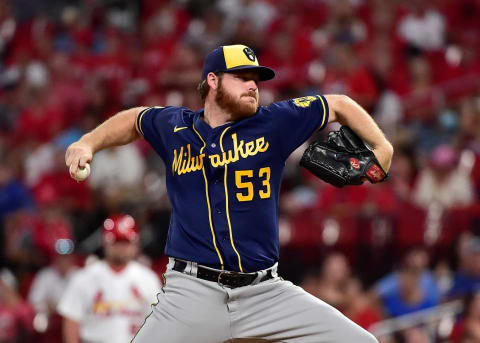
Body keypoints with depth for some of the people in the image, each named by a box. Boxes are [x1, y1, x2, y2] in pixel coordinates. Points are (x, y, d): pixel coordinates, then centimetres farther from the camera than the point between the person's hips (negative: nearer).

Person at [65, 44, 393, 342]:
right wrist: (88, 144, 16)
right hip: (192, 291, -1)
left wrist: (381, 147, 3)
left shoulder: (273, 123, 4)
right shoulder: (173, 126, 8)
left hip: (266, 291, 1)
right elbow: (133, 120, 29)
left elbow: (340, 105, 15)